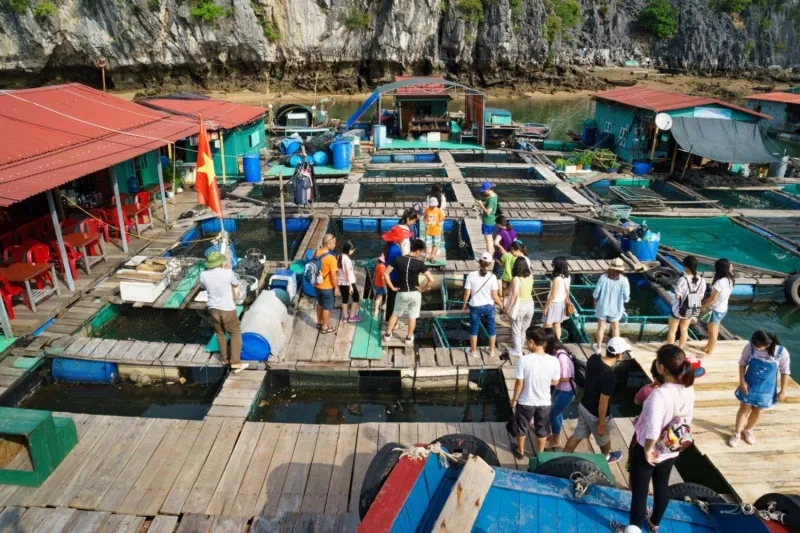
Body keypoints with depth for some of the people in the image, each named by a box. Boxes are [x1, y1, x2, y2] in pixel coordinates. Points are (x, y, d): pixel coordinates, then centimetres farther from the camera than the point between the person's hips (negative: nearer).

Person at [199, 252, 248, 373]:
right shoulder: (228, 273, -17)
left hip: (213, 309, 4)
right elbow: (236, 285, 2)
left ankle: (225, 358, 34)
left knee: (220, 334, 22)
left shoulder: (203, 275, -7)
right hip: (228, 309, -3)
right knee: (235, 334, 10)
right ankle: (235, 362, 4)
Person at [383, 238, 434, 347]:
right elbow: (431, 280, -19)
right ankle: (409, 339, 26)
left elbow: (385, 273, -7)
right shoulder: (420, 263, -14)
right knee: (412, 317, 16)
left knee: (395, 314, 22)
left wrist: (392, 287, 0)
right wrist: (423, 288, -4)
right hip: (415, 293, -1)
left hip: (401, 293, 2)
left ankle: (388, 335, 27)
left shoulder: (398, 259, -8)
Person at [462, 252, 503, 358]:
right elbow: (494, 296, -11)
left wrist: (464, 305, 7)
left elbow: (467, 293, -9)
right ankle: (491, 350, 34)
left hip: (475, 307, 0)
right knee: (491, 328, 20)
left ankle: (473, 351, 30)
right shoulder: (492, 277, -14)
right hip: (489, 307, 1)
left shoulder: (471, 275, -14)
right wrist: (501, 304, 7)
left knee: (474, 329, 17)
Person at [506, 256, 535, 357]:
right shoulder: (530, 276, -3)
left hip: (519, 306, -6)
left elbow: (515, 294, -24)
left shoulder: (516, 279, -21)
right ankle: (519, 347, 38)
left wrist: (509, 307, -15)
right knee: (524, 328, 21)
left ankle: (517, 351, 19)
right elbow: (529, 268, 21)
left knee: (516, 330, 10)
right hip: (530, 304, 6)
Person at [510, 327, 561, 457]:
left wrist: (514, 399, -2)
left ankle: (520, 452, 42)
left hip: (525, 402, -2)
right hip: (544, 403, 2)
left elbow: (519, 383, -17)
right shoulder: (553, 361, -17)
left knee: (521, 428, 24)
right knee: (542, 430, 25)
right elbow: (554, 382, -2)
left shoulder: (523, 360, -25)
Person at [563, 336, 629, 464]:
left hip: (583, 406, 6)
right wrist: (601, 424, -15)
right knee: (604, 438, 27)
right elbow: (602, 404, -26)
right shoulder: (610, 376, -36)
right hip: (595, 414, -5)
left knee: (578, 435, 25)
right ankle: (607, 457, 56)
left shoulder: (593, 358, -14)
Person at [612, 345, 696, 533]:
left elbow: (652, 432, -35)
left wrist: (647, 451, -17)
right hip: (671, 451, 7)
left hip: (648, 451, -7)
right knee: (662, 486, 29)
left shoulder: (659, 394, -35)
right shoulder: (688, 390, -13)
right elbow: (687, 420, 2)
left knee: (639, 492, 16)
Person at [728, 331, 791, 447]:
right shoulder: (750, 347, -23)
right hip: (749, 385, -1)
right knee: (744, 409, 10)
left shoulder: (782, 352, -24)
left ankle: (748, 430, 43)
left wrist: (783, 391, -4)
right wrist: (742, 381, -12)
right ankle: (737, 433, 27)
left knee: (757, 411, 18)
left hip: (766, 388, 1)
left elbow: (785, 372, -9)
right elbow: (742, 363, -8)